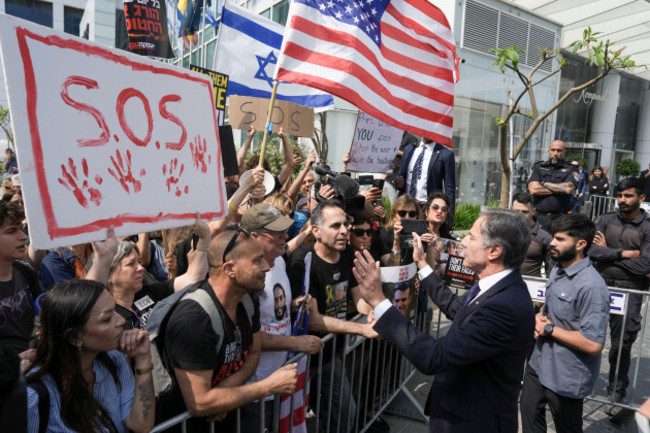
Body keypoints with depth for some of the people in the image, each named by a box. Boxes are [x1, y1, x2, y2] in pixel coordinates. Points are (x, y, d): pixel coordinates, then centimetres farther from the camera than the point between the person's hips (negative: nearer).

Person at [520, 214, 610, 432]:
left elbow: (593, 344, -29)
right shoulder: (557, 270, 2)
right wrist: (540, 317, -4)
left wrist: (549, 329, -21)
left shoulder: (591, 286, -27)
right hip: (539, 364, 8)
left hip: (566, 379, -8)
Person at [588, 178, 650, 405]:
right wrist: (624, 254, -15)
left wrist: (608, 252, -10)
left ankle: (617, 392, 27)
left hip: (629, 291, -2)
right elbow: (592, 251, -6)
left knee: (622, 344, 8)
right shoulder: (607, 220, 4)